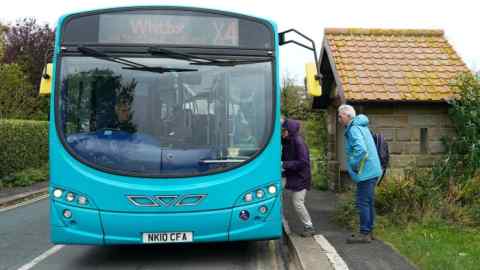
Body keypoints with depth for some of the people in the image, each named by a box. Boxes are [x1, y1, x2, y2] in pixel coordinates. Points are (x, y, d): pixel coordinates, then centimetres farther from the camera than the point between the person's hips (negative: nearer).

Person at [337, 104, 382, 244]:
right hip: (372, 171, 10)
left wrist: (354, 166, -16)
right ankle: (368, 231, 24)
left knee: (363, 203, -4)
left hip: (365, 172, -10)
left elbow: (361, 150, -28)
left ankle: (364, 233, 1)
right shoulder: (361, 126, 16)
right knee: (368, 202, 15)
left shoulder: (353, 129, -15)